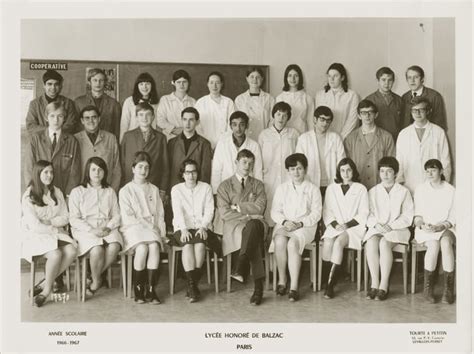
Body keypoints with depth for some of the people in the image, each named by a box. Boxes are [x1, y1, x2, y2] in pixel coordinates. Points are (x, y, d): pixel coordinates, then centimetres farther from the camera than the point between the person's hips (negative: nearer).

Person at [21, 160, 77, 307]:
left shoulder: (57, 192, 10)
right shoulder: (29, 196, -7)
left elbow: (65, 218, 7)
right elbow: (34, 225, -14)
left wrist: (50, 222, -10)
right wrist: (55, 229, -9)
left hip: (56, 233, 5)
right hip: (36, 235, -5)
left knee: (71, 251, -25)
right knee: (56, 254, -32)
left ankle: (45, 283, -9)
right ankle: (47, 289, -7)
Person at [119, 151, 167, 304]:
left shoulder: (154, 190, 20)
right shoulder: (125, 191, 8)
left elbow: (160, 214, 15)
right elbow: (128, 217, -2)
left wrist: (162, 233, 1)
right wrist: (146, 224, -11)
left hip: (152, 229, 3)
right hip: (133, 228, -2)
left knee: (154, 246, -30)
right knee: (142, 248, -32)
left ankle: (151, 289, -28)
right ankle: (138, 288, -17)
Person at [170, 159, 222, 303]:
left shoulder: (206, 188, 11)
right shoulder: (176, 189, 10)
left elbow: (209, 211, 3)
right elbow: (177, 211, -3)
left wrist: (203, 227, -14)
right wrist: (184, 229, -19)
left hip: (202, 226, 0)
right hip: (183, 227, 0)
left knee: (200, 244, -32)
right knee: (187, 245, -32)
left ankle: (193, 285, -25)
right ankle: (193, 285, -32)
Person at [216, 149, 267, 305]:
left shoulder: (258, 185, 21)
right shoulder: (225, 186, 14)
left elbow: (259, 208, 2)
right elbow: (224, 213, -1)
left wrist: (238, 207, 0)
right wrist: (247, 215, -8)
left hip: (255, 223, 2)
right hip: (234, 225, -1)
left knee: (253, 226, -40)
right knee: (255, 238, -37)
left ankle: (241, 267, -50)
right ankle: (258, 285, -43)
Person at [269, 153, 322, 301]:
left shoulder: (313, 189, 10)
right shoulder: (281, 188, 16)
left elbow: (316, 213, 3)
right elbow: (275, 211, 9)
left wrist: (300, 223, -13)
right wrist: (284, 222, -12)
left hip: (305, 227, -2)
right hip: (284, 225, 2)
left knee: (293, 243, -34)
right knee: (280, 241, -33)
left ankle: (294, 286, -32)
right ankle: (282, 280, -17)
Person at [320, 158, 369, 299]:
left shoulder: (361, 189, 10)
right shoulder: (331, 188, 17)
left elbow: (363, 214, 3)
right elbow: (327, 211, 12)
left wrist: (348, 224, -10)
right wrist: (334, 224, -7)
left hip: (354, 227, -2)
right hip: (335, 226, 2)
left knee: (338, 243, -32)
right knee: (327, 242, -31)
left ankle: (330, 284, -32)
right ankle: (324, 279, -25)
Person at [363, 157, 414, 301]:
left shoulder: (403, 192, 7)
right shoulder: (373, 192, 15)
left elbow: (407, 217, 0)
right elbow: (369, 214, 9)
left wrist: (391, 226, -13)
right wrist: (376, 224, -11)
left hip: (397, 229, -2)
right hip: (376, 228, 2)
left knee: (384, 243, -34)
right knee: (370, 243, -32)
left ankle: (384, 286, -32)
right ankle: (374, 284, -30)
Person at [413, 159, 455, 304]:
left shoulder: (451, 191, 3)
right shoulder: (420, 189, 6)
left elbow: (453, 218, 3)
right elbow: (418, 215, 9)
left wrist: (442, 225, -15)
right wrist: (421, 224, -11)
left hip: (446, 228, 0)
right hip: (425, 229, 0)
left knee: (445, 242, -35)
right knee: (434, 244, -33)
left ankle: (449, 289, -31)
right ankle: (428, 287, -23)